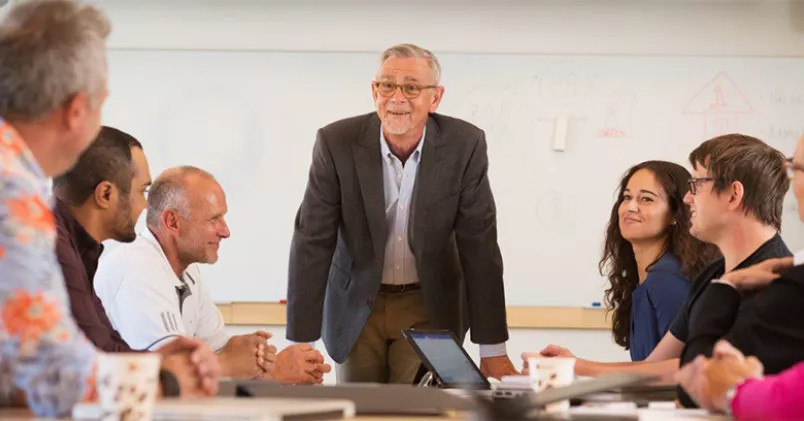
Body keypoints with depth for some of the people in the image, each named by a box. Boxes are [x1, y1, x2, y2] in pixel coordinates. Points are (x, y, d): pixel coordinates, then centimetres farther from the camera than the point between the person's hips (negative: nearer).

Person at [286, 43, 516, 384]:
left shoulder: (464, 145, -14)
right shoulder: (336, 143, -15)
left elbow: (480, 246, -12)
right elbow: (312, 243, -15)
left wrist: (493, 350, -12)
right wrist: (301, 343, -18)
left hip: (430, 306, 0)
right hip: (358, 303, 0)